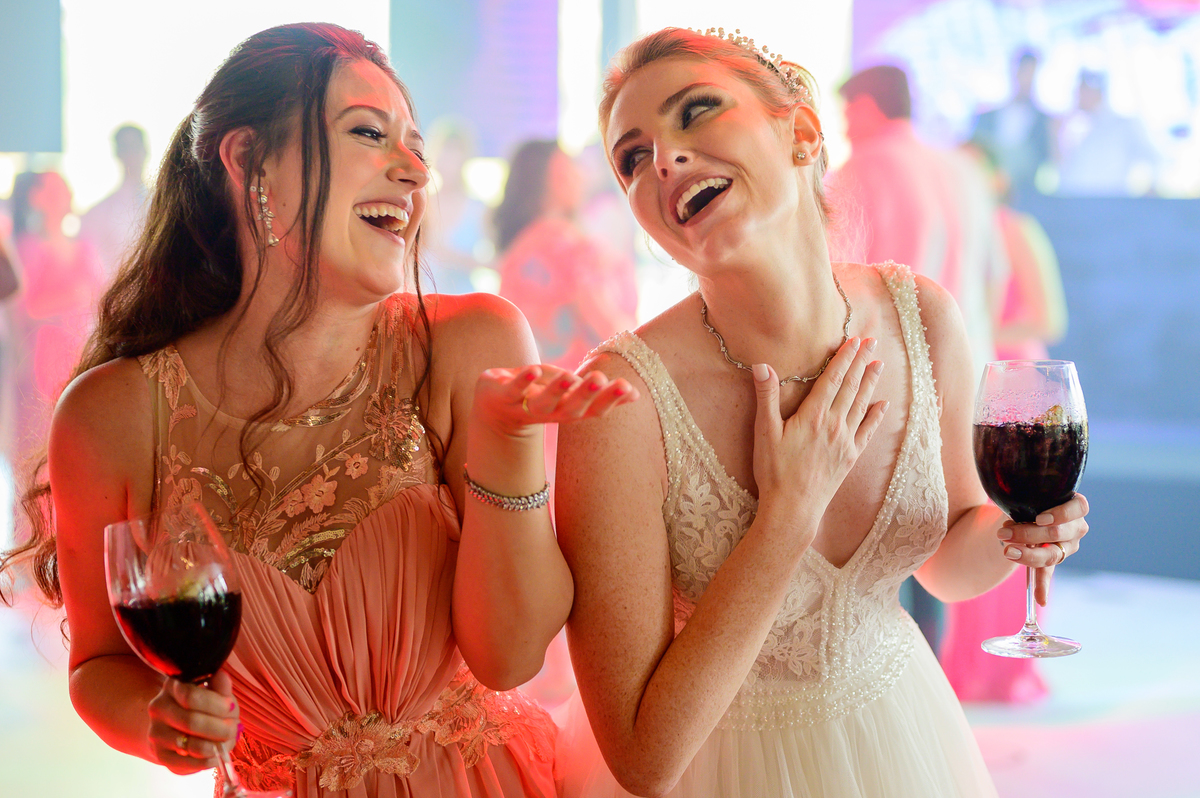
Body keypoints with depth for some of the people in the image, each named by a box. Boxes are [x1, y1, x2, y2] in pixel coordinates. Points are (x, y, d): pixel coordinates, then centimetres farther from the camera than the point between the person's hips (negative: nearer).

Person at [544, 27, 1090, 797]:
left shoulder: (921, 316, -13)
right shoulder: (625, 396, -28)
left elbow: (948, 564, 4)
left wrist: (1012, 535, -18)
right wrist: (788, 513, -29)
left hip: (901, 725, 4)